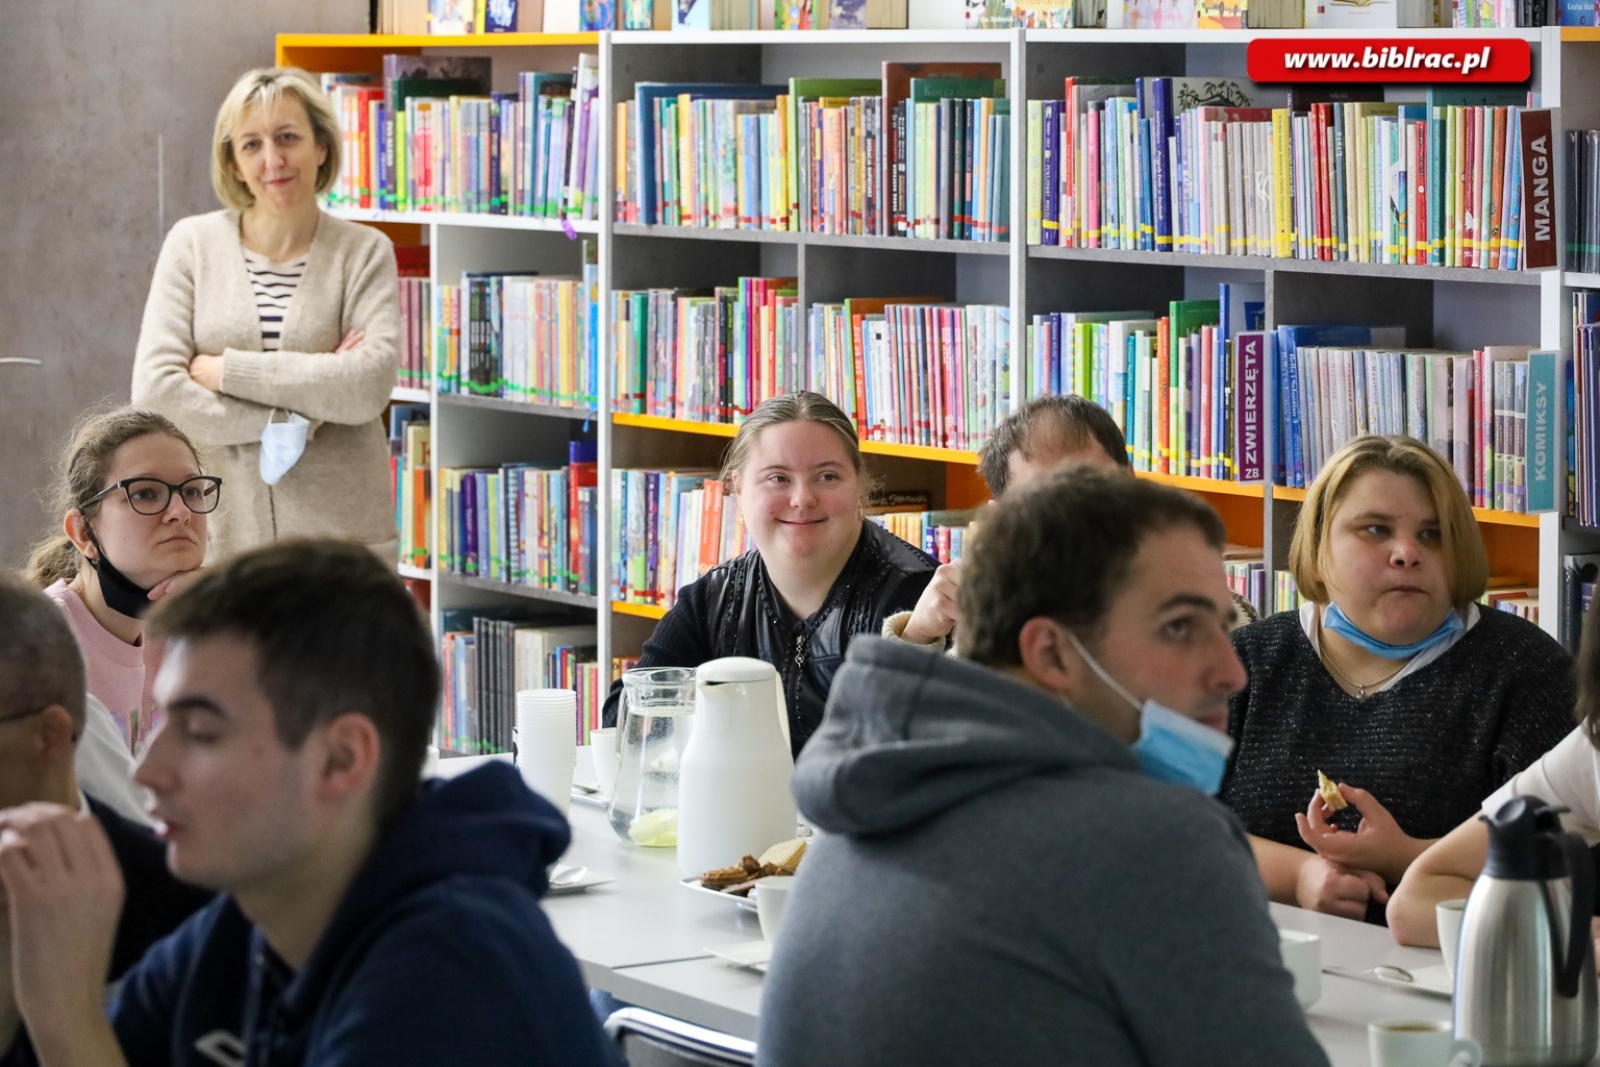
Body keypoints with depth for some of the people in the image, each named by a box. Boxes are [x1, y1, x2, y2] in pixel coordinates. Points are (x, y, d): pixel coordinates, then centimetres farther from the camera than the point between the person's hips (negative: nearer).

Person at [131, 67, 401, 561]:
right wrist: (286, 425, -10)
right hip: (221, 533, 0)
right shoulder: (193, 243, 4)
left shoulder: (364, 252, 2)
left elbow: (369, 386, -12)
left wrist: (227, 370, -11)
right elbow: (154, 391, -5)